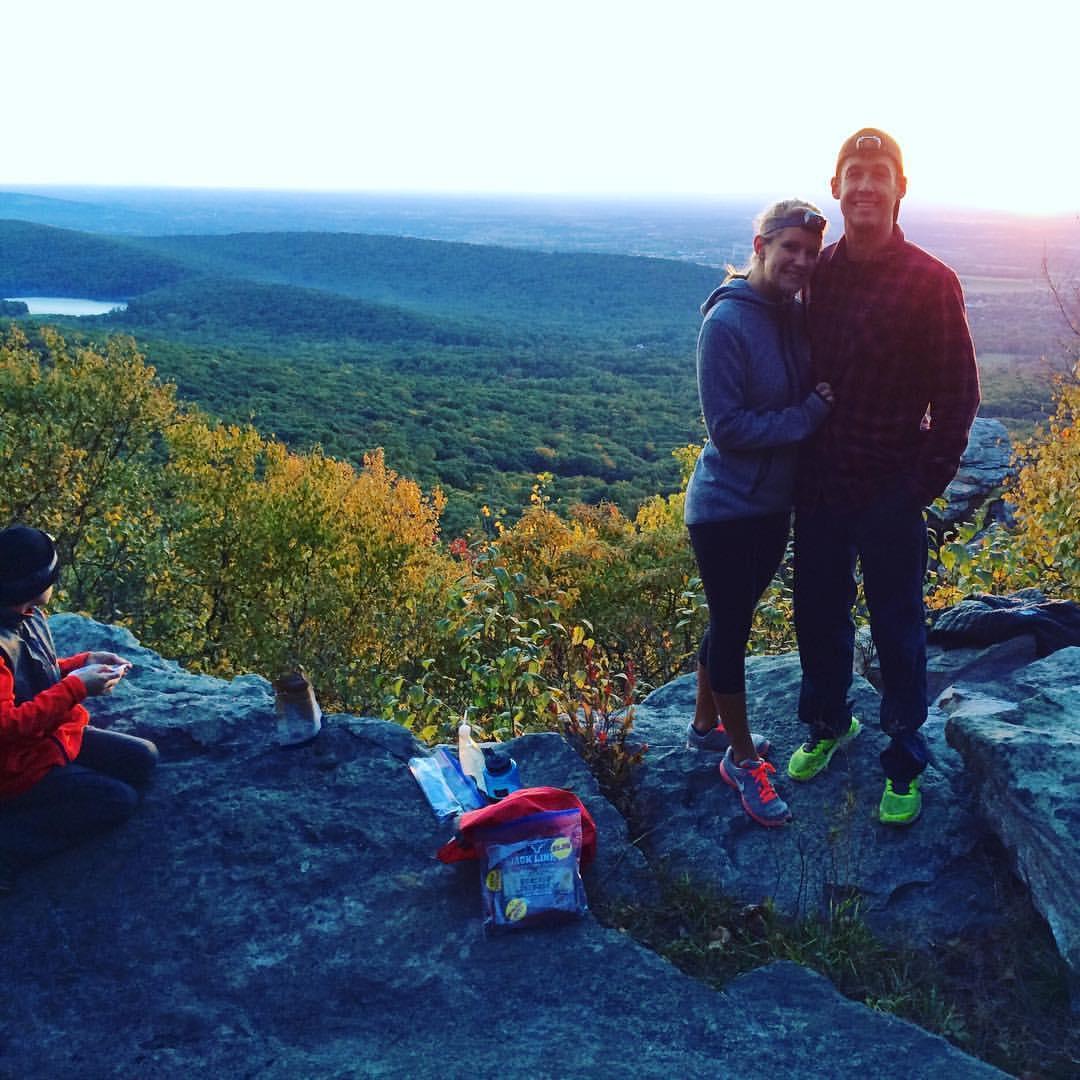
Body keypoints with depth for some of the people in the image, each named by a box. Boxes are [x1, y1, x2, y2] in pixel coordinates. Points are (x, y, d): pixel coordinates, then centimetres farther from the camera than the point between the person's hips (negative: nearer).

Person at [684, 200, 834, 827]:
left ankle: (707, 724, 40)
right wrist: (808, 416, -20)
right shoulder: (727, 322, -19)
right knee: (732, 627, 5)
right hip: (727, 508, -7)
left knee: (733, 621, 20)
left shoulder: (798, 315, 2)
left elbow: (816, 393, 10)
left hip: (774, 503, 7)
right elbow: (728, 428, -22)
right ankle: (742, 757, 22)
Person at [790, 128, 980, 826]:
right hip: (819, 486, 4)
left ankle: (906, 764, 26)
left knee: (898, 634, 8)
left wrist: (924, 486, -11)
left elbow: (958, 396, -8)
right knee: (819, 617, 18)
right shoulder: (818, 273, 3)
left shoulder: (930, 283, -10)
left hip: (889, 495, -4)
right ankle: (828, 723, 41)